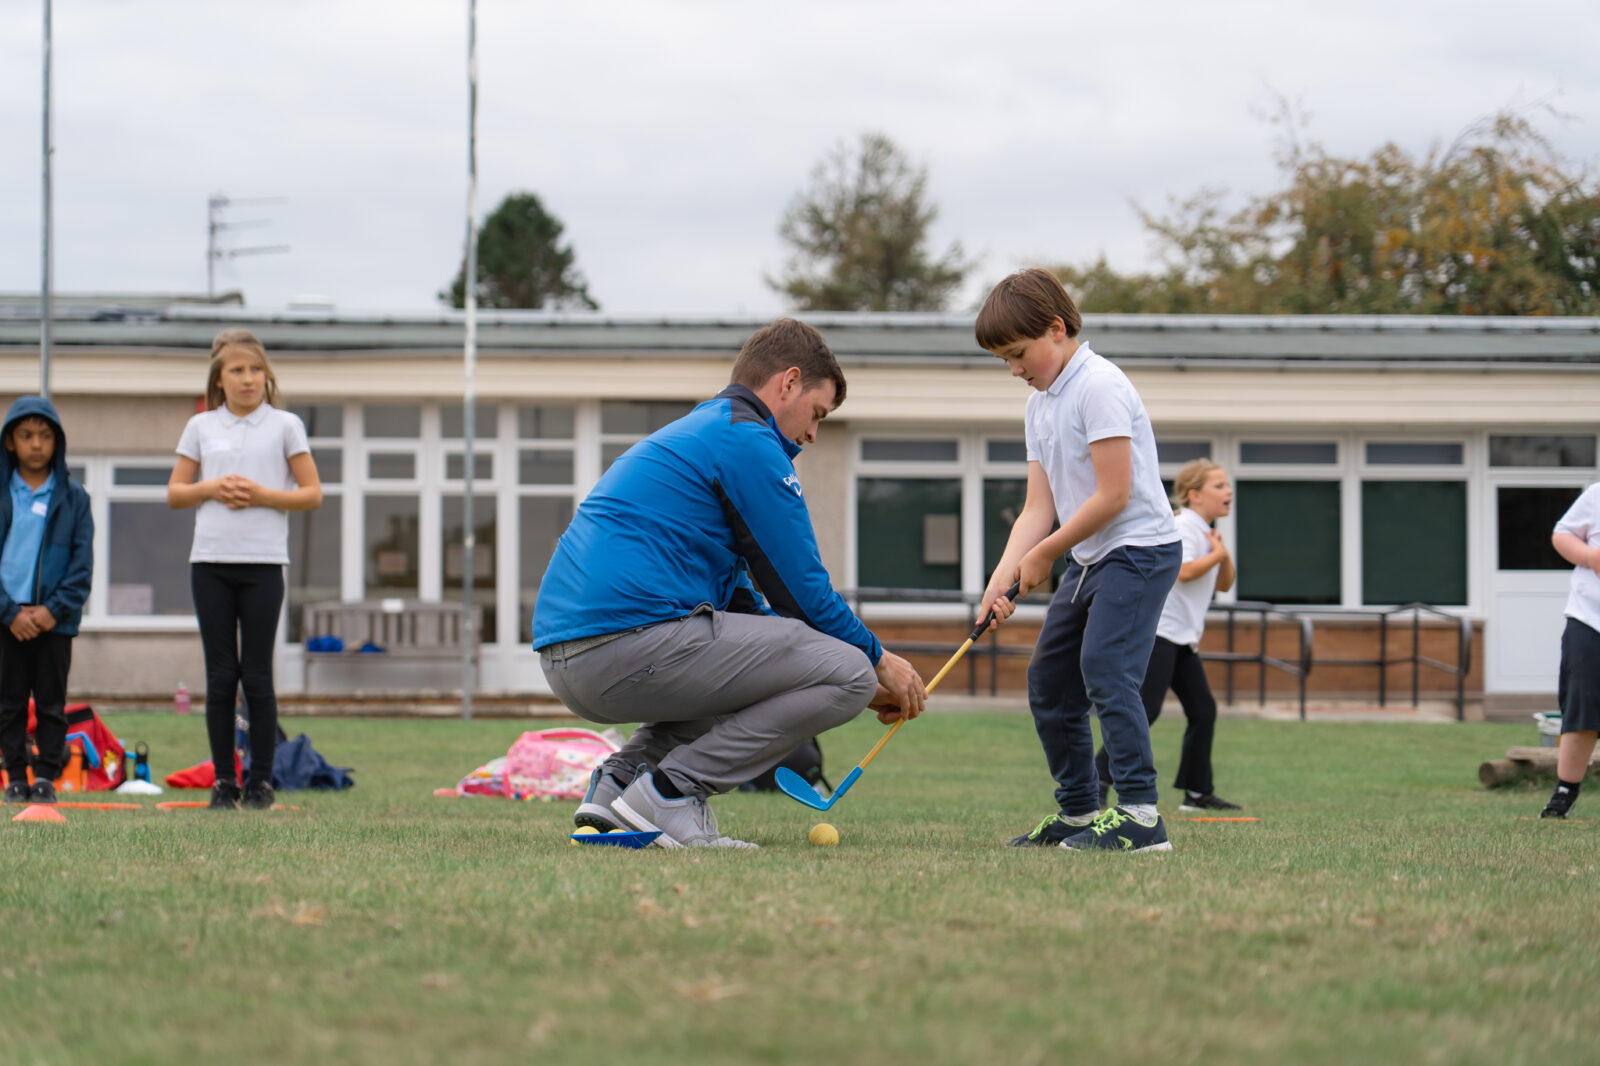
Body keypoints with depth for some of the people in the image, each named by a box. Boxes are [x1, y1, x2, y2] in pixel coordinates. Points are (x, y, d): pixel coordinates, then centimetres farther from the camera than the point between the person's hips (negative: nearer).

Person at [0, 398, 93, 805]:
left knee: (51, 703, 3)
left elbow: (83, 563, 2)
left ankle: (47, 775, 8)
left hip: (55, 621, 0)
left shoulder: (74, 498, 5)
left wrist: (54, 610, -10)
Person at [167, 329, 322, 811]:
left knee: (257, 675, -3)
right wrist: (212, 488, -5)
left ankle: (261, 779, 3)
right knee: (220, 675, 2)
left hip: (263, 561, -2)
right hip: (210, 560, 2)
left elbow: (312, 494, 3)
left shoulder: (285, 425, 5)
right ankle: (223, 780, 7)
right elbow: (174, 493, 13)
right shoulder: (201, 427, 11)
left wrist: (262, 494, -10)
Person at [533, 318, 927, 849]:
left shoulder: (685, 435, 30)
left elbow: (737, 597, 34)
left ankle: (622, 776, 12)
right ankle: (671, 791, -11)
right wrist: (878, 660, 15)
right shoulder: (749, 441, -1)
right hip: (632, 641, -10)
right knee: (847, 672, -7)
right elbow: (802, 591, -2)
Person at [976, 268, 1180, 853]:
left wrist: (1043, 555, -10)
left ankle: (1141, 815, -24)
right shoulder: (1040, 405, 12)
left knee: (1104, 668, -22)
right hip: (1088, 559, 10)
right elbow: (1039, 507, 8)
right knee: (1048, 679, 12)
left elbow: (1113, 495, -20)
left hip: (1138, 549, -10)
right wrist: (1003, 577, -6)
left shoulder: (1099, 386, -16)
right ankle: (1079, 810, 23)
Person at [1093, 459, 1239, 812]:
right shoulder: (1184, 527, -10)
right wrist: (1217, 555, -9)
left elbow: (1223, 584, 24)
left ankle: (1198, 792, 13)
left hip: (1183, 637, 10)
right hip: (1158, 630, -10)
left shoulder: (1205, 532, 20)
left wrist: (1224, 557, 5)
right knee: (1145, 708, -18)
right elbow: (1184, 570, -25)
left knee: (1203, 710, 7)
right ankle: (1099, 778, -19)